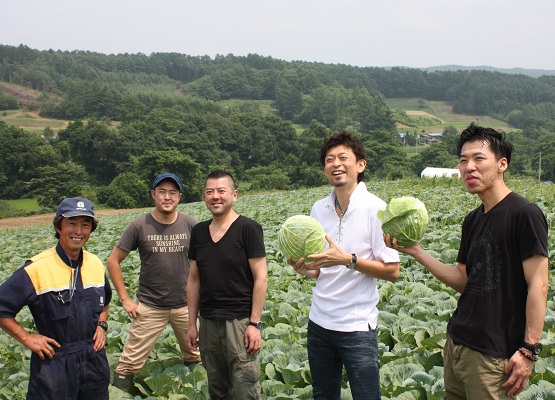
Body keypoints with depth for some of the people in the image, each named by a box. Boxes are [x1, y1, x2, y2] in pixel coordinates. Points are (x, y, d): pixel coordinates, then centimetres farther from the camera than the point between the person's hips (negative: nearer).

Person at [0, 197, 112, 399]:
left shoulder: (96, 264, 3)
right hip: (54, 364, -5)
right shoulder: (36, 268, -15)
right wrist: (26, 338, -12)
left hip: (95, 361, 5)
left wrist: (101, 325, 6)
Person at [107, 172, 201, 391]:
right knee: (130, 364, -1)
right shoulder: (139, 226, -8)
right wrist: (125, 299, -4)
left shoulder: (190, 225, -4)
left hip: (186, 305, 2)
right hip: (149, 307, -2)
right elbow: (113, 261, -1)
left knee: (196, 359, 14)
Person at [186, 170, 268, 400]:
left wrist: (254, 323, -14)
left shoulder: (248, 228, -8)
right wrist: (192, 324, 11)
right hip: (208, 322, 6)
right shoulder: (199, 231, 8)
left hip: (239, 321, -5)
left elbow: (261, 278, -10)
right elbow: (194, 280, 13)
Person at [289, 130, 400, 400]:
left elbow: (392, 271, -13)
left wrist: (348, 259, -24)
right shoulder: (318, 209, 5)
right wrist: (303, 267, -9)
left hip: (357, 327, -5)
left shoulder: (375, 208, -12)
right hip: (319, 323, 6)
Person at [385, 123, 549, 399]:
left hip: (494, 353, -7)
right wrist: (416, 252, 5)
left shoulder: (524, 214, -12)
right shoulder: (473, 220, 12)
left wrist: (529, 350, -19)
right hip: (456, 342, 8)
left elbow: (538, 286, -15)